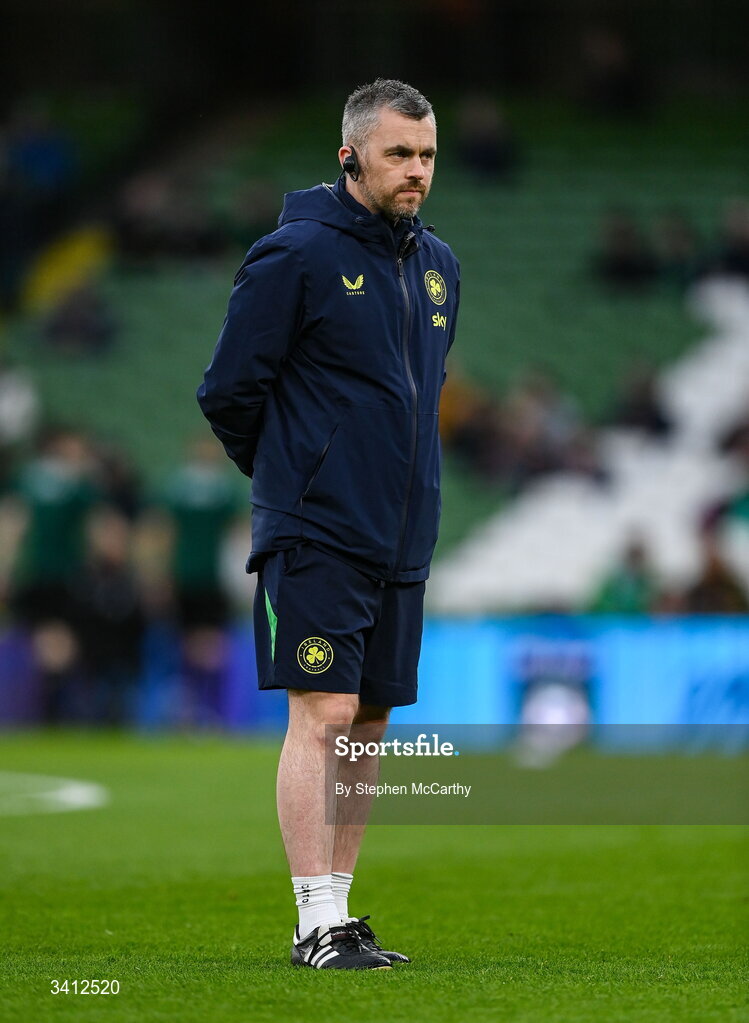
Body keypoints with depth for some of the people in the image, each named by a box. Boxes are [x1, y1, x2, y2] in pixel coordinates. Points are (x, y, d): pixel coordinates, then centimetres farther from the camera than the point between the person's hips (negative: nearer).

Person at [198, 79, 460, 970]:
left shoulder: (438, 264, 12)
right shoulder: (295, 256, -10)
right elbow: (227, 389, -6)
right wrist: (288, 477, 6)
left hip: (403, 538, 7)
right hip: (316, 532, -7)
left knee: (370, 724, 9)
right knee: (322, 713, -11)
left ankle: (339, 910, 16)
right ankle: (317, 924, -10)